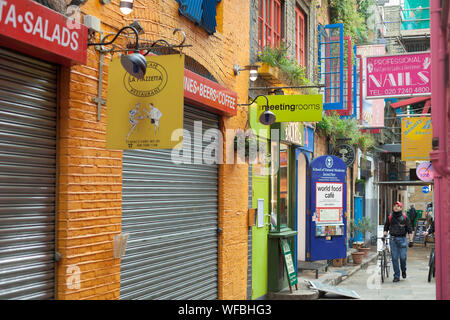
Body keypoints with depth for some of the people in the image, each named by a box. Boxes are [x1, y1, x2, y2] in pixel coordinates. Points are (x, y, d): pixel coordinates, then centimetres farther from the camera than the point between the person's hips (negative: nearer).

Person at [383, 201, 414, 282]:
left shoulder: (405, 218, 1)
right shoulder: (390, 217, 7)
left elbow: (409, 230, 1)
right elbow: (386, 227, 16)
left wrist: (411, 240, -3)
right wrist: (384, 234, -1)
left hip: (402, 239, -2)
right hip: (393, 239, 2)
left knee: (403, 257, -3)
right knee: (394, 258, 1)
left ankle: (403, 271, 26)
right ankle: (396, 276, 7)